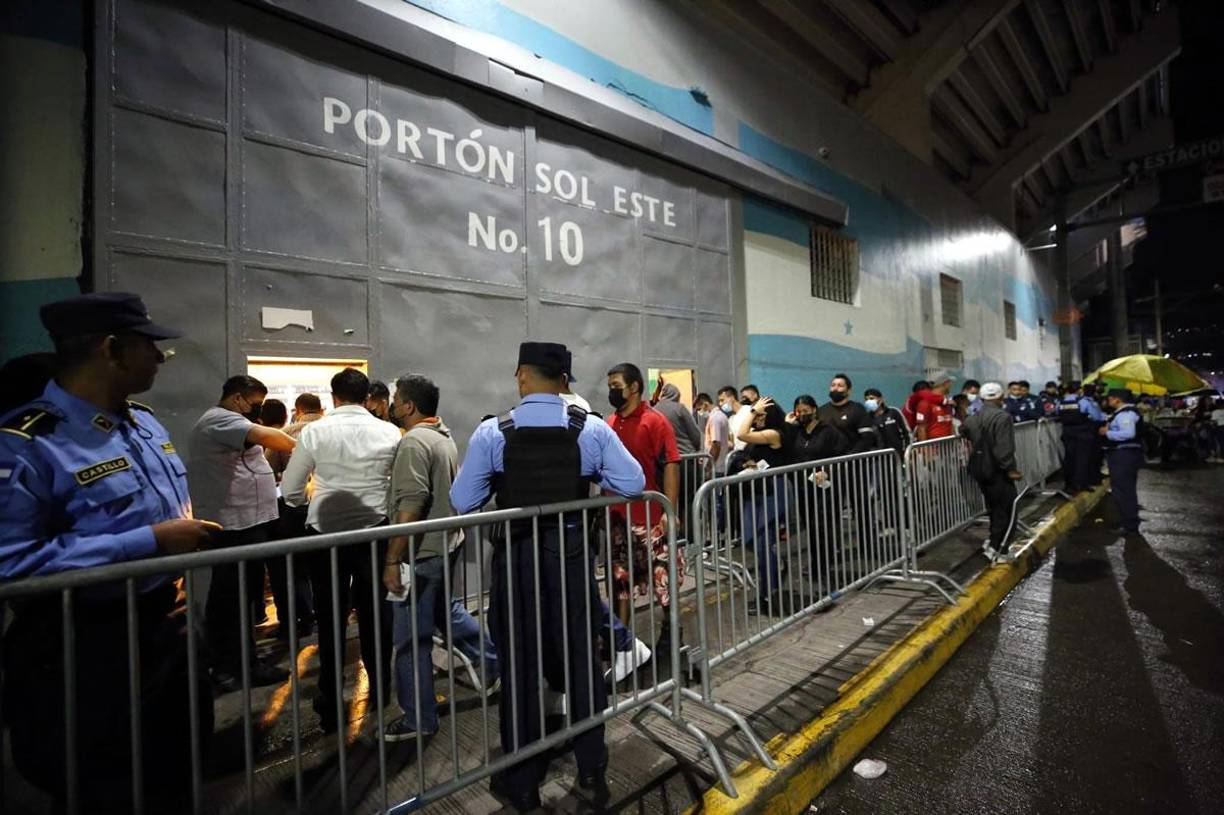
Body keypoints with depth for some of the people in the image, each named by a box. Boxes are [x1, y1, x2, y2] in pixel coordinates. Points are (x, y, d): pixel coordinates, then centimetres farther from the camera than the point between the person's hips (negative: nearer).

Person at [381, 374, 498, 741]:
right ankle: (493, 659, 37)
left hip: (424, 551, -9)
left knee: (411, 638, 4)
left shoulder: (414, 441, -19)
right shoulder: (444, 436, 10)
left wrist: (392, 560, -22)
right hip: (448, 542, 9)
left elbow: (411, 507, -26)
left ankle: (419, 719, 19)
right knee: (445, 609, 27)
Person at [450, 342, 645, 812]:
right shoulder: (591, 428, -7)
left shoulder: (492, 433, -10)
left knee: (520, 666, 15)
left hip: (515, 558, -1)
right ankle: (592, 772, 34)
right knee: (581, 658, 18)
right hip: (571, 553, 1)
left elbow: (462, 502, -8)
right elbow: (633, 483, -9)